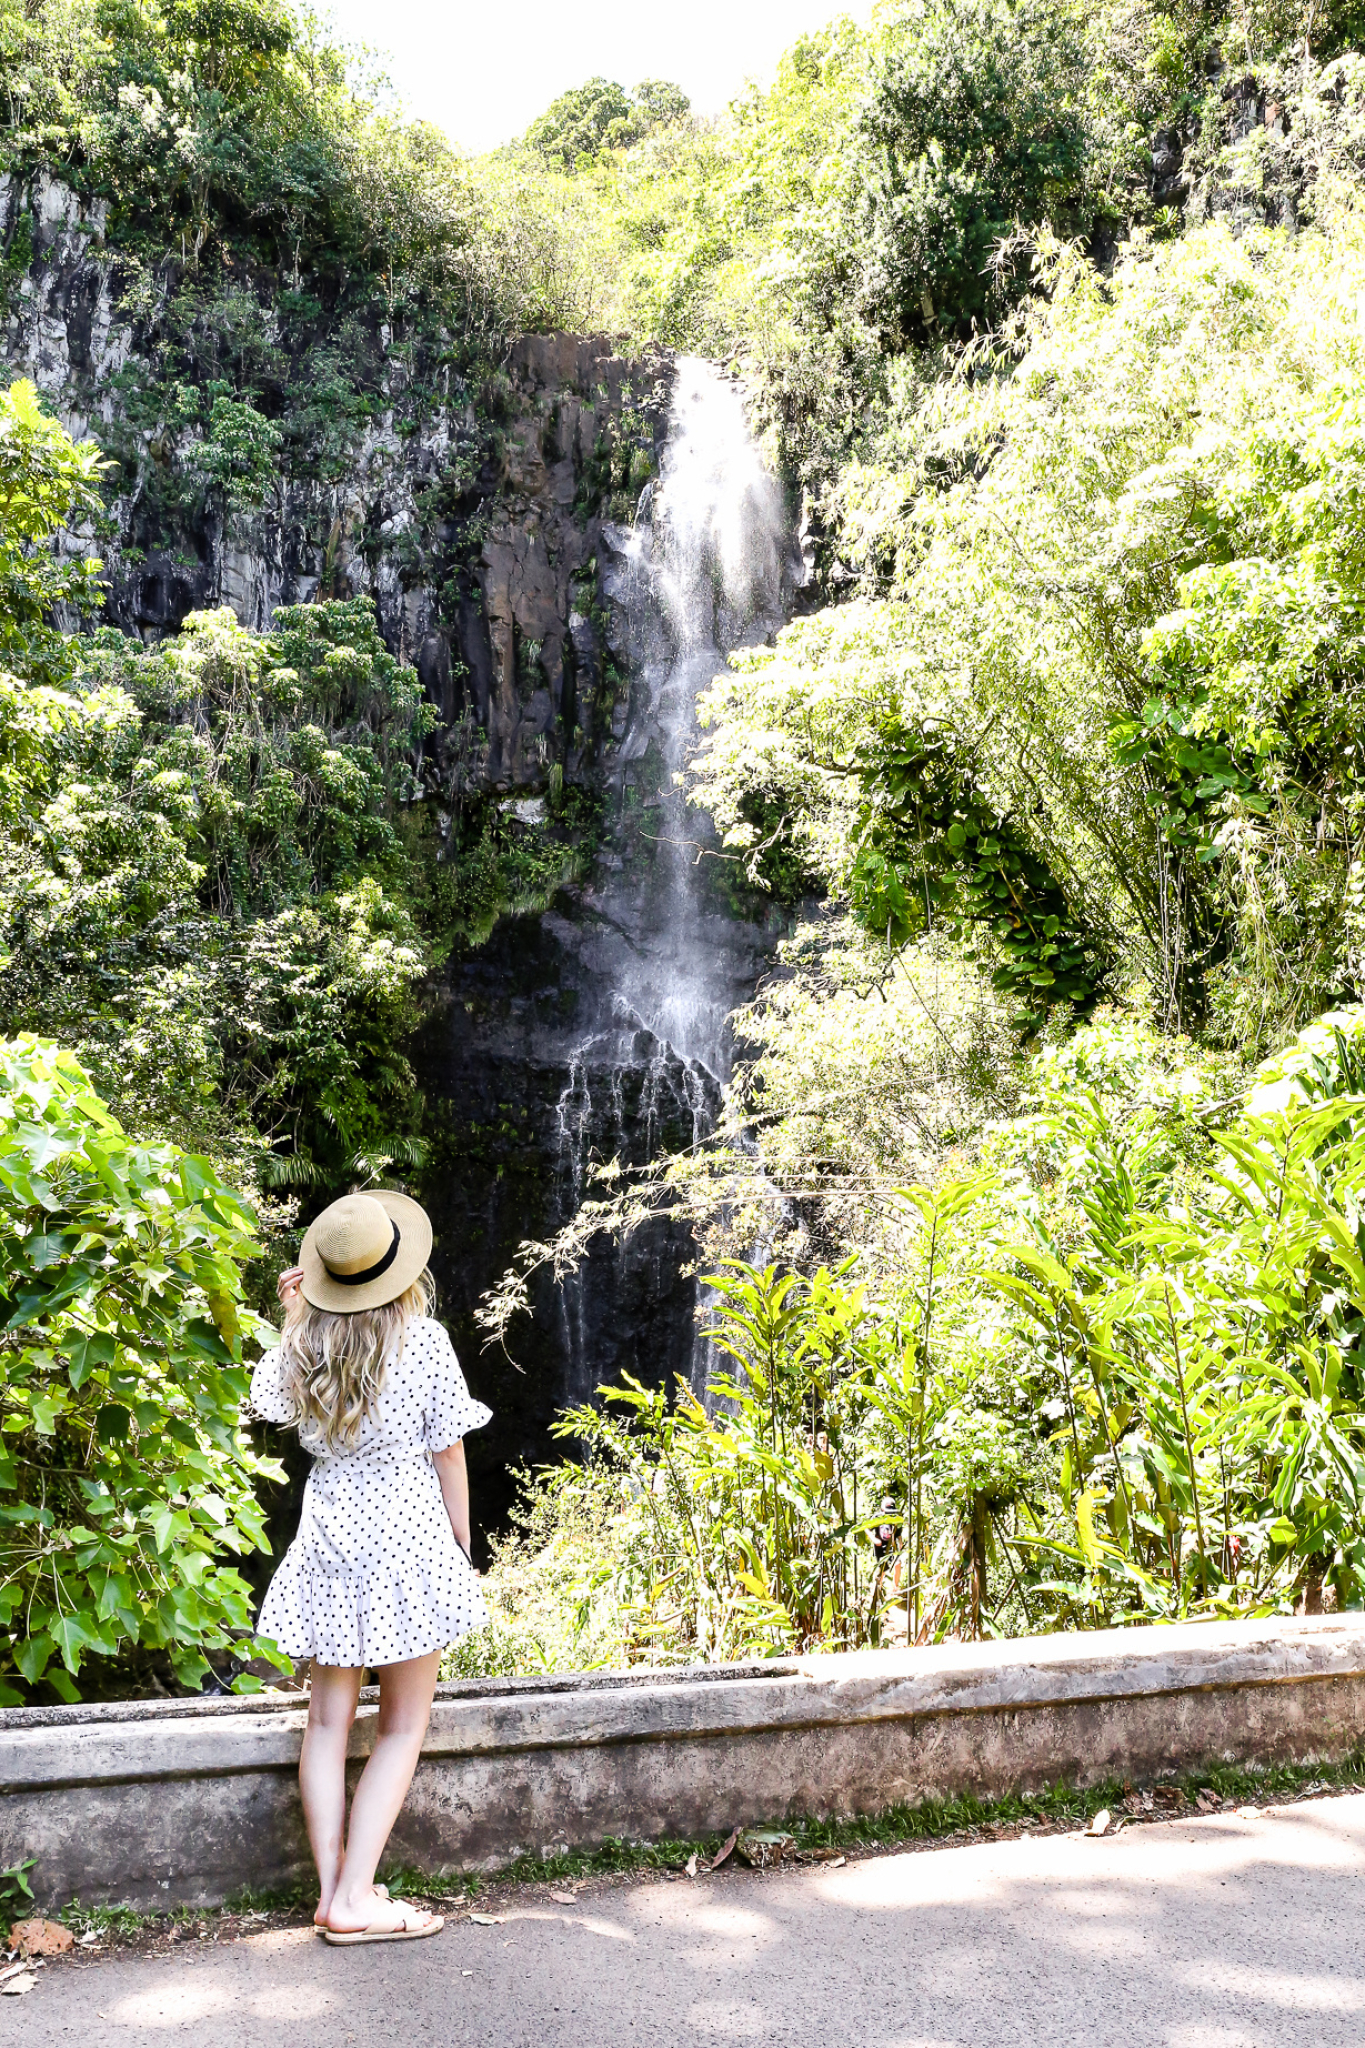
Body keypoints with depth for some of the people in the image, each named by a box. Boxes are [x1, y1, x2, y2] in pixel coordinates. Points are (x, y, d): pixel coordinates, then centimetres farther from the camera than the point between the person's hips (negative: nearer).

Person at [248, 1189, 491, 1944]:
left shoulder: (304, 1344, -2)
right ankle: (355, 1899, 3)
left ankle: (332, 1888, 14)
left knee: (329, 1720, 12)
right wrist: (462, 1545, 6)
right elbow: (448, 1456, -6)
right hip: (407, 1535, -4)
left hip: (328, 1535, 4)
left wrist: (293, 1318, 18)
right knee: (402, 1725, 6)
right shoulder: (423, 1340, -13)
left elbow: (270, 1397, 21)